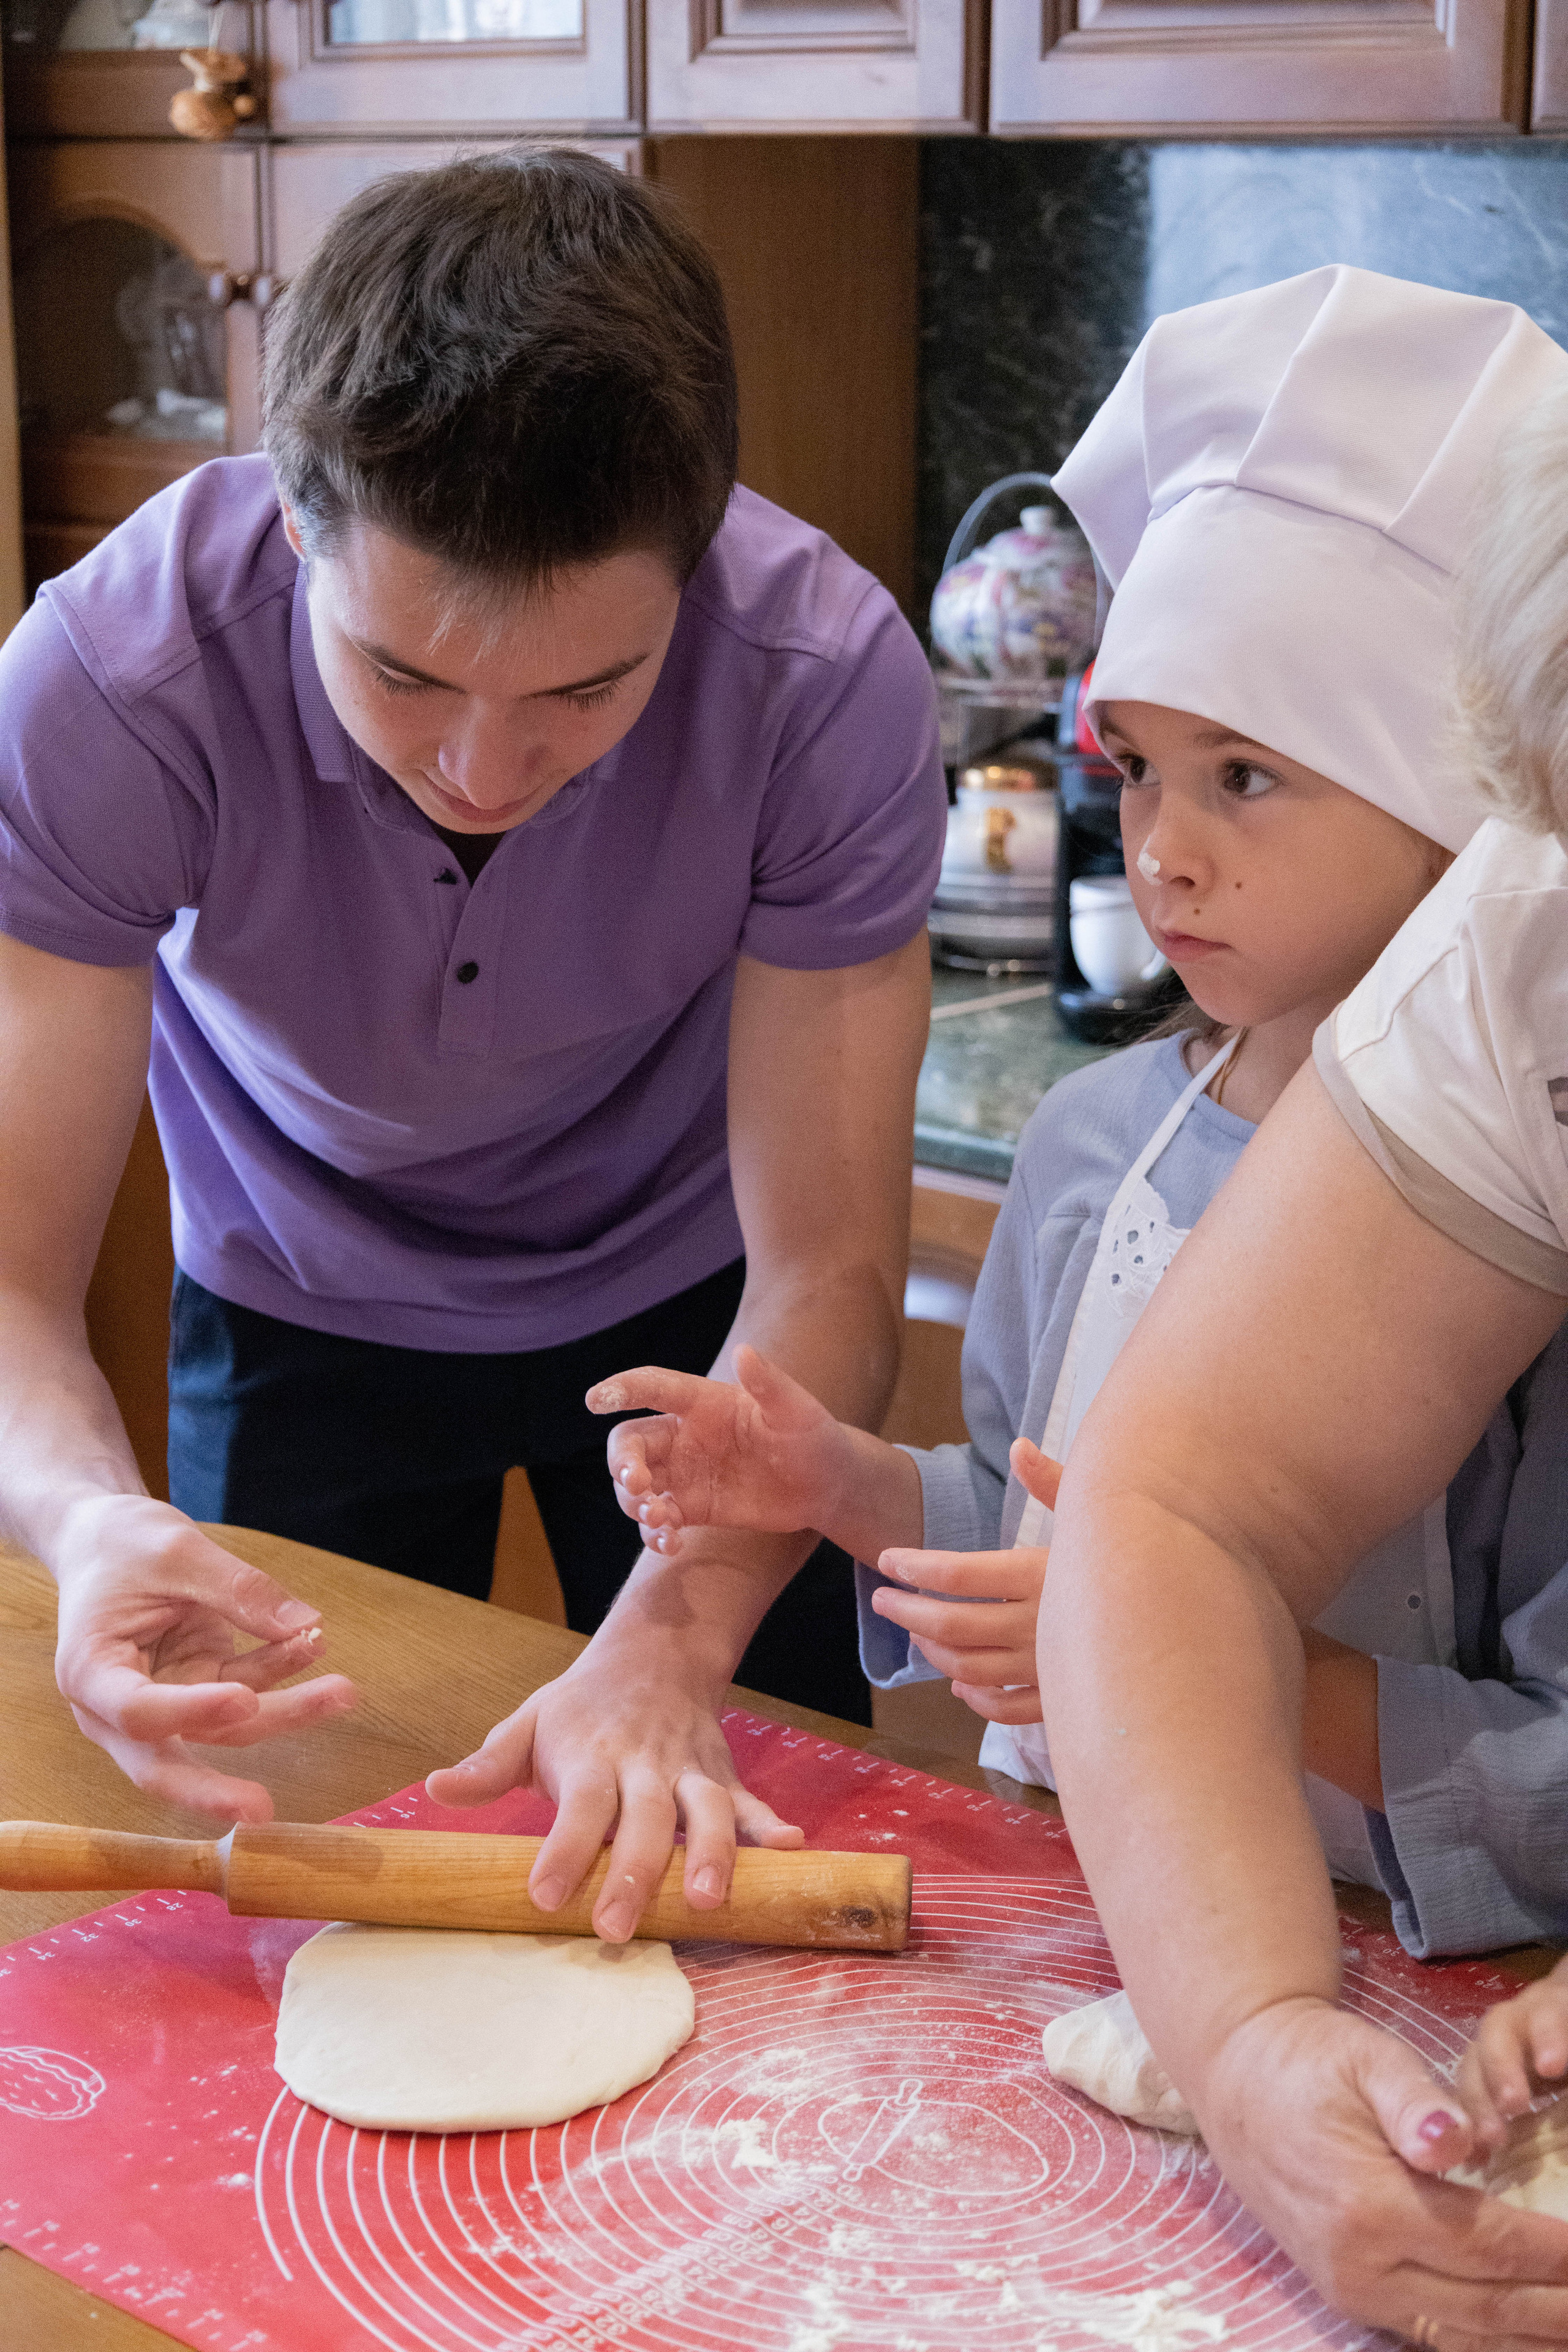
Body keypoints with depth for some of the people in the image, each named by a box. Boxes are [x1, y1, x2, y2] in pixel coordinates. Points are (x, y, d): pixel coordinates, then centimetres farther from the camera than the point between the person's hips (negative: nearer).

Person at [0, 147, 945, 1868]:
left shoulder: (825, 674, -33)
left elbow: (824, 1263, -29)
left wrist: (667, 1644, -46)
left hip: (681, 1298, 0)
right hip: (302, 1315, 0)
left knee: (742, 1874, 11)